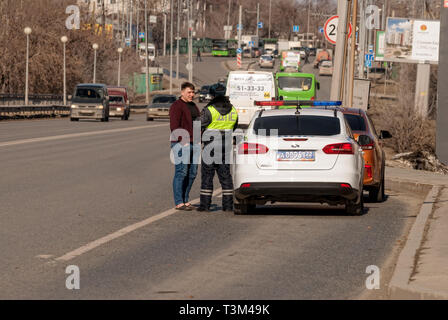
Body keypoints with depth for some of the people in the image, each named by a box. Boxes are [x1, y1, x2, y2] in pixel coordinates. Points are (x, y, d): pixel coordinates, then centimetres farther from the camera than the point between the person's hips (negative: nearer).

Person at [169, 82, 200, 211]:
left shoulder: (193, 106, 20)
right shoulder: (177, 106, -6)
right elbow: (174, 126, -14)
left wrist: (200, 140, 14)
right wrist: (183, 141, -20)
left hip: (194, 143, 8)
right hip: (182, 143, -8)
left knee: (192, 173, 7)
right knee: (181, 172, -9)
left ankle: (185, 200, 14)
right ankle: (179, 203, -8)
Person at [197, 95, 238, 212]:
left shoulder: (209, 111, -13)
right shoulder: (233, 111, 6)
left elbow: (199, 127, -13)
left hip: (210, 148, -5)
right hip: (226, 148, 5)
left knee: (207, 176, 2)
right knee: (225, 176, 10)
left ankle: (205, 204, 0)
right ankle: (228, 204, 8)